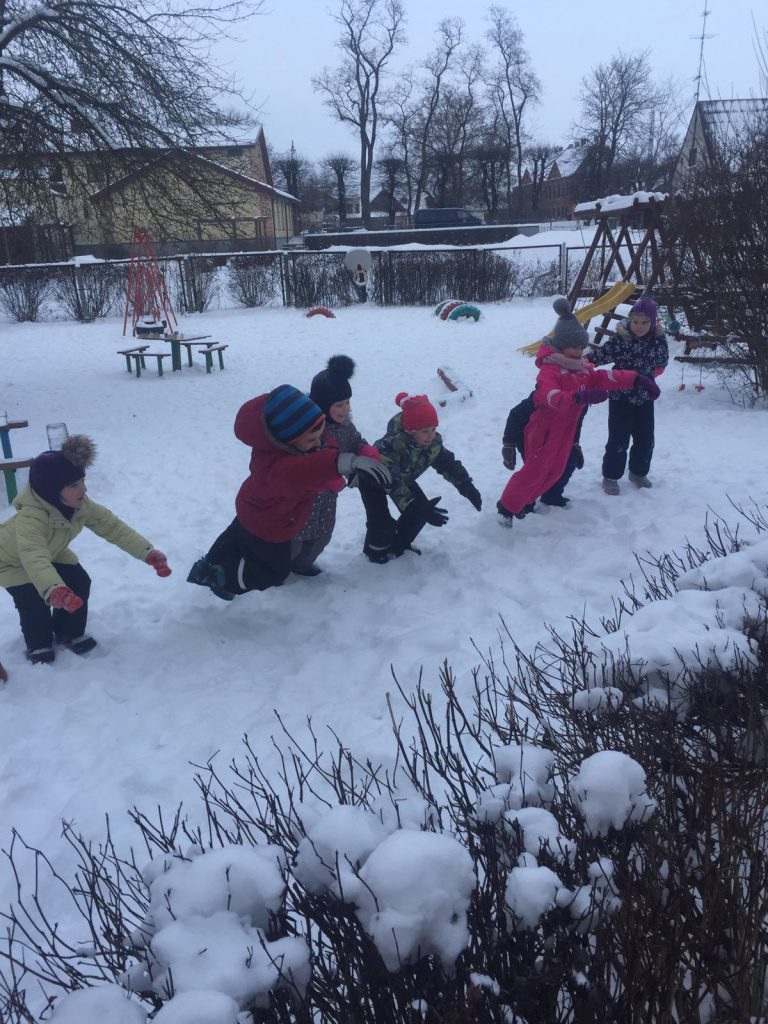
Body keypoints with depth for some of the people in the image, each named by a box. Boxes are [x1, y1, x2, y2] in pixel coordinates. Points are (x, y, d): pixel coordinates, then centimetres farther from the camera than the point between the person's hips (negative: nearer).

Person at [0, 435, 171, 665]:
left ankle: (69, 633, 17)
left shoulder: (80, 505, -25)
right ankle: (39, 645, 6)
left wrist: (148, 552, -34)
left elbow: (112, 526, -23)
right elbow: (34, 557, -63)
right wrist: (53, 590, -80)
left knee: (79, 583, -7)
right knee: (33, 599, -23)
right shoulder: (30, 517, -47)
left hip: (51, 553, 6)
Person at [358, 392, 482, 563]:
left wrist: (467, 487, -27)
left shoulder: (433, 442, -24)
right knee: (382, 521, -18)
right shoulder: (391, 444, -45)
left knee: (419, 512, -3)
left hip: (402, 478, 6)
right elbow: (392, 483, -47)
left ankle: (399, 544, 22)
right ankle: (376, 549, 13)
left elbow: (449, 465, -12)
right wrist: (418, 507, -55)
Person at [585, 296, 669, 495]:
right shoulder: (620, 340, -19)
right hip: (620, 397, -4)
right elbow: (599, 355, -29)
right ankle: (611, 476, 12)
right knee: (618, 439, -4)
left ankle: (638, 472, 33)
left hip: (645, 398, 4)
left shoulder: (658, 340, -7)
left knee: (646, 439, 13)